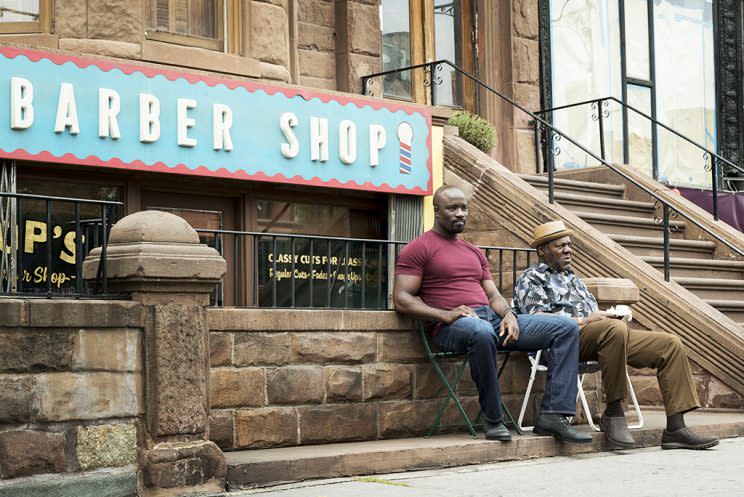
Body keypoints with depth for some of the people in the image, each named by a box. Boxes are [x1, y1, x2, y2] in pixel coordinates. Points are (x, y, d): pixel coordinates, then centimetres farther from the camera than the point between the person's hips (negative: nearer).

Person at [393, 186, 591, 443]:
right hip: (453, 327, -7)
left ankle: (553, 415, -15)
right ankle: (493, 419, -25)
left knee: (566, 327, -5)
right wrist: (445, 315, -18)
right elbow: (402, 299, -5)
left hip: (494, 320, 8)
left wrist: (508, 314, -2)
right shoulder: (418, 249, 4)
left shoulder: (474, 252, 27)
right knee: (481, 331, -45)